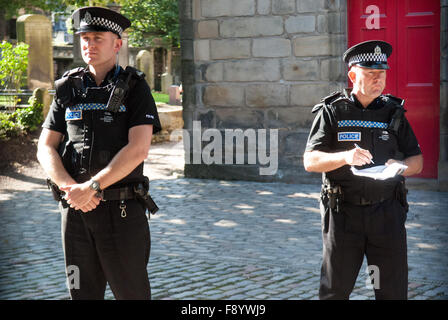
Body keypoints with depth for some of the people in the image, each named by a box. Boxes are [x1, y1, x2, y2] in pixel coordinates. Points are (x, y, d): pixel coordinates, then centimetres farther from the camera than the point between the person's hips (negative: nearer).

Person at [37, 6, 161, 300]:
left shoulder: (135, 88, -2)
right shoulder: (68, 89, 8)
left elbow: (138, 149, -15)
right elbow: (46, 148, 4)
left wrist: (92, 187, -21)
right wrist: (70, 188, -15)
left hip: (121, 209, -3)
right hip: (75, 209, 3)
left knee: (131, 291, 4)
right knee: (83, 291, 10)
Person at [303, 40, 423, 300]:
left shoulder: (393, 112, 9)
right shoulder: (332, 112, 1)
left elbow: (418, 161, 11)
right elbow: (310, 161, -5)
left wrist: (400, 166, -13)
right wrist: (345, 157, -24)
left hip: (387, 212, 2)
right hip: (344, 212, -2)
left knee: (393, 290, 4)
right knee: (335, 290, 5)